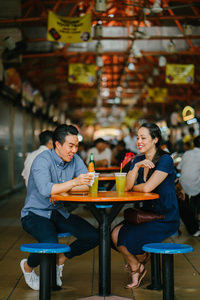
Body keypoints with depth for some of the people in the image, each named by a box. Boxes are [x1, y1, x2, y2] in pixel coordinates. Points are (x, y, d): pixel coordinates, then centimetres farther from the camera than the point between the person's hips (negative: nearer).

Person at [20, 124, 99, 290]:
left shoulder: (75, 159, 0)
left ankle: (59, 260, 15)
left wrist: (61, 188, -21)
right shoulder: (43, 160, -18)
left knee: (93, 236, -10)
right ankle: (28, 266, 3)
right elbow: (45, 190, -34)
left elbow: (89, 186, -11)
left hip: (59, 213, 6)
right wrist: (74, 183, -42)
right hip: (36, 214, -6)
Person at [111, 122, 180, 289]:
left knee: (129, 237, -21)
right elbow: (126, 186, -7)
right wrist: (136, 167, -21)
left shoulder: (165, 160, -15)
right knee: (115, 234, -12)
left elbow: (147, 187, -23)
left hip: (166, 218, -7)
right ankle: (135, 268, 12)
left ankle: (140, 262, 13)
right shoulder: (138, 160, 6)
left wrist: (132, 187, -3)